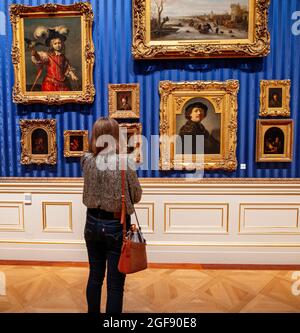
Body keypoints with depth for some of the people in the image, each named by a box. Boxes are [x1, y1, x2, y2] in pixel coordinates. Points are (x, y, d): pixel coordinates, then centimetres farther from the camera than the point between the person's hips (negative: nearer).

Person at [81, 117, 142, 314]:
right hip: (116, 226, -5)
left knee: (95, 277, 21)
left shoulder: (87, 161, -5)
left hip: (93, 223, 5)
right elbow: (137, 196, -5)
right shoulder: (123, 164, -19)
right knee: (115, 284, 9)